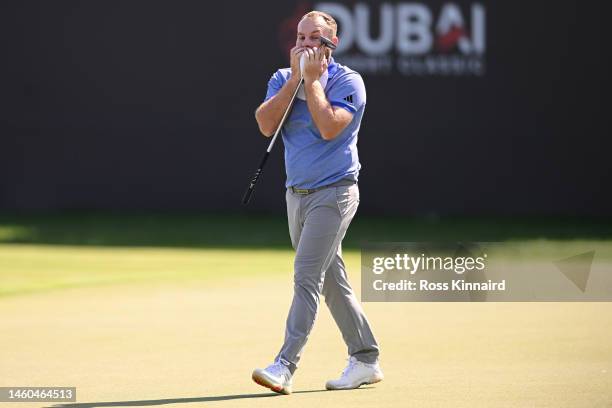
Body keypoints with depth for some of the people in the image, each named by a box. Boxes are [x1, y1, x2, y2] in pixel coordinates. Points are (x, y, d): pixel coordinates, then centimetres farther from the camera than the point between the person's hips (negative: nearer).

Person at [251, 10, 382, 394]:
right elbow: (266, 124, -8)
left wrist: (312, 79, -16)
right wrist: (295, 78, -12)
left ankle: (285, 367, -21)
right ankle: (366, 360, 21)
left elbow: (329, 126, -24)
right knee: (332, 280, 12)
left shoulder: (348, 81, -8)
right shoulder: (283, 78, 8)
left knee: (306, 277, -15)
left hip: (333, 193, -7)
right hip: (297, 193, 7)